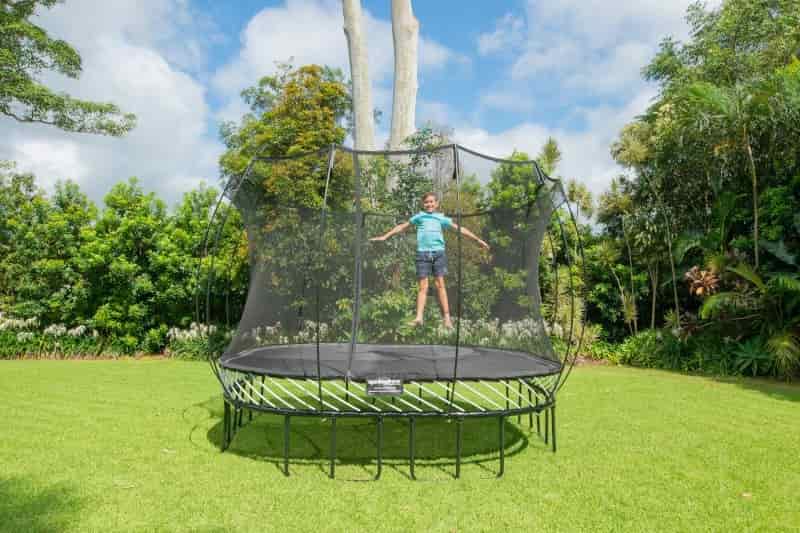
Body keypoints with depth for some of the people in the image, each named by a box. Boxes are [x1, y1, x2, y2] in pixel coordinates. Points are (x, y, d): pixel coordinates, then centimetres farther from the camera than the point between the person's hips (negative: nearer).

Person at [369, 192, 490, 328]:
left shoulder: (441, 218, 14)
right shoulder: (419, 217, 14)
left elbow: (459, 229, 16)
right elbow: (402, 227, 19)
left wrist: (478, 239, 16)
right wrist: (384, 236, 17)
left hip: (438, 252, 0)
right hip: (423, 253, 0)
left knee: (440, 284, -2)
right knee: (423, 286, -3)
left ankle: (446, 317, -2)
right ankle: (419, 317, -6)